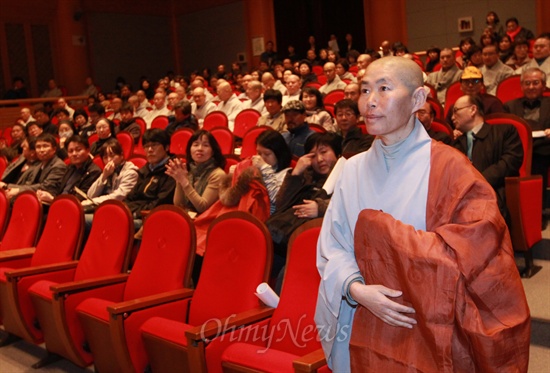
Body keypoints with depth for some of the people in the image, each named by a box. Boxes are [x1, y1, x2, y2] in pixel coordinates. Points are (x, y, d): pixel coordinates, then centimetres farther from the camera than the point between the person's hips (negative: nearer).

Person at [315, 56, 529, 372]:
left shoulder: (447, 167, -11)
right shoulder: (354, 170, 1)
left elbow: (478, 248, -18)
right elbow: (332, 246, 0)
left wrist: (376, 227, -18)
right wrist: (356, 288, -21)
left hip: (432, 334, -3)